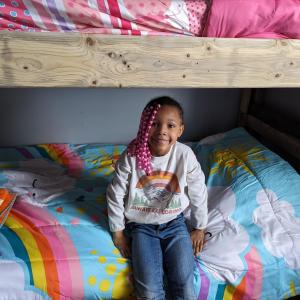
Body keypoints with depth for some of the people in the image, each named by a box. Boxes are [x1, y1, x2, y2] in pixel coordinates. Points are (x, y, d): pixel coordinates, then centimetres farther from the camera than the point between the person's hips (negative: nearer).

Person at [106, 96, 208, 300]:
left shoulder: (185, 155, -16)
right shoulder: (131, 157, -19)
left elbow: (199, 194, -2)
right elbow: (115, 195, -7)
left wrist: (200, 228, 7)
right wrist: (118, 232, 0)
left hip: (175, 223, 1)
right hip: (142, 226, 0)